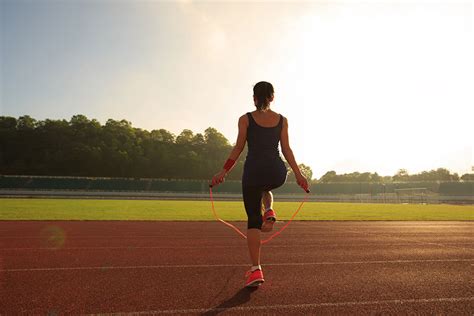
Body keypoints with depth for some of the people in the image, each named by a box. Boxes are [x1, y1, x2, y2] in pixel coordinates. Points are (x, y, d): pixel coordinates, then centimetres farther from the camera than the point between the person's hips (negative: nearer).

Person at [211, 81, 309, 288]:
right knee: (265, 189, 40)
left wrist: (223, 172, 6)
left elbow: (238, 149, -1)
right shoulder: (282, 120, 8)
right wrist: (298, 174, 10)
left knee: (253, 220, 7)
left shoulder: (245, 119, 1)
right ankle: (269, 212, 9)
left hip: (254, 171, -3)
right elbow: (286, 149, 4)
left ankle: (256, 270, 2)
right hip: (277, 173, 3)